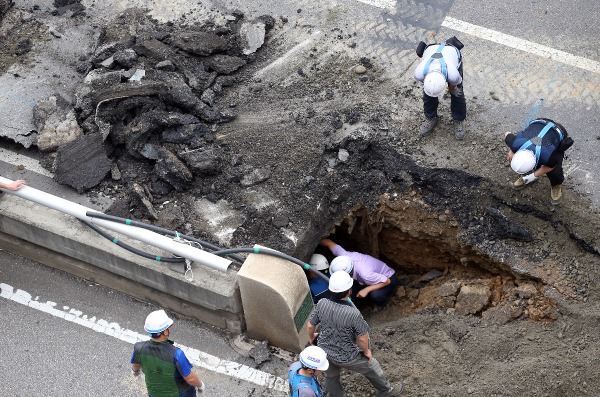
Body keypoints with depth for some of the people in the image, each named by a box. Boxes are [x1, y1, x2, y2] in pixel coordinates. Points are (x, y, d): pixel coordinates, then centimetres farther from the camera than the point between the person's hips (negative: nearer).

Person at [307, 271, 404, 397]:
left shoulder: (322, 304, -22)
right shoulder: (353, 314, -36)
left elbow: (310, 325, -7)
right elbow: (362, 338, -23)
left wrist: (311, 337, 15)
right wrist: (366, 351, -1)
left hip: (324, 350, 3)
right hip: (346, 357, -3)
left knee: (331, 377, 29)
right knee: (371, 367, 24)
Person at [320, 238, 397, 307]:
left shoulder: (365, 274, -45)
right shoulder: (345, 256, -29)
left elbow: (387, 281, -33)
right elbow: (330, 243, -13)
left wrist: (366, 290, -35)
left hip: (388, 278, -6)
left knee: (375, 295, -36)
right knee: (351, 293, -14)